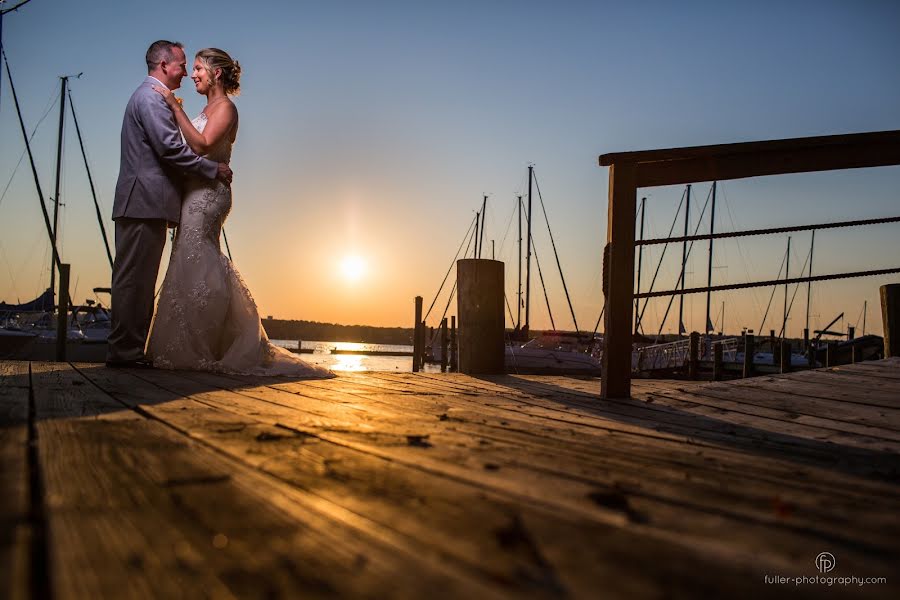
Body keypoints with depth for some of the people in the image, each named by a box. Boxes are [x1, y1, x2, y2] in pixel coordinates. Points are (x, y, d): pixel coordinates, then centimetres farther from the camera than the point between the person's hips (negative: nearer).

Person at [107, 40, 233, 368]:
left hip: (144, 203, 11)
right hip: (144, 201, -11)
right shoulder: (152, 97, -9)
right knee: (134, 277, -8)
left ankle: (130, 349, 16)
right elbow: (170, 147, -19)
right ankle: (125, 350, -4)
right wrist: (214, 169, -13)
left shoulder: (151, 96, 25)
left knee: (140, 279, 11)